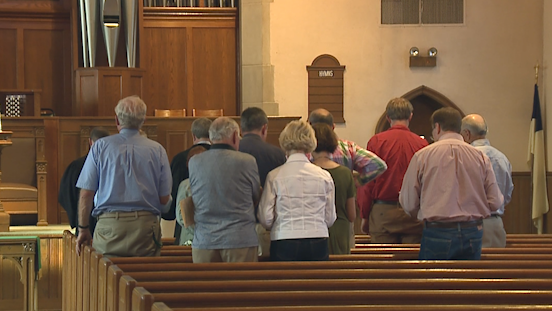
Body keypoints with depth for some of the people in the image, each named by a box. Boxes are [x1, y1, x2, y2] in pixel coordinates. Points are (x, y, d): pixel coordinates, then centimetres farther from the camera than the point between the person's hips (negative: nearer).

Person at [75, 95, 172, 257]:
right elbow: (165, 199, 5)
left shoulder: (100, 146, 3)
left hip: (109, 227, 0)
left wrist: (84, 229, 12)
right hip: (145, 226, 0)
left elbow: (86, 194, 2)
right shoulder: (157, 150, 4)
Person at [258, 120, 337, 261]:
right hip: (318, 244, 2)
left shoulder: (274, 176, -2)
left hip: (284, 245, -1)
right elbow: (330, 219, 10)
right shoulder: (324, 176, 3)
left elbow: (265, 219, 0)